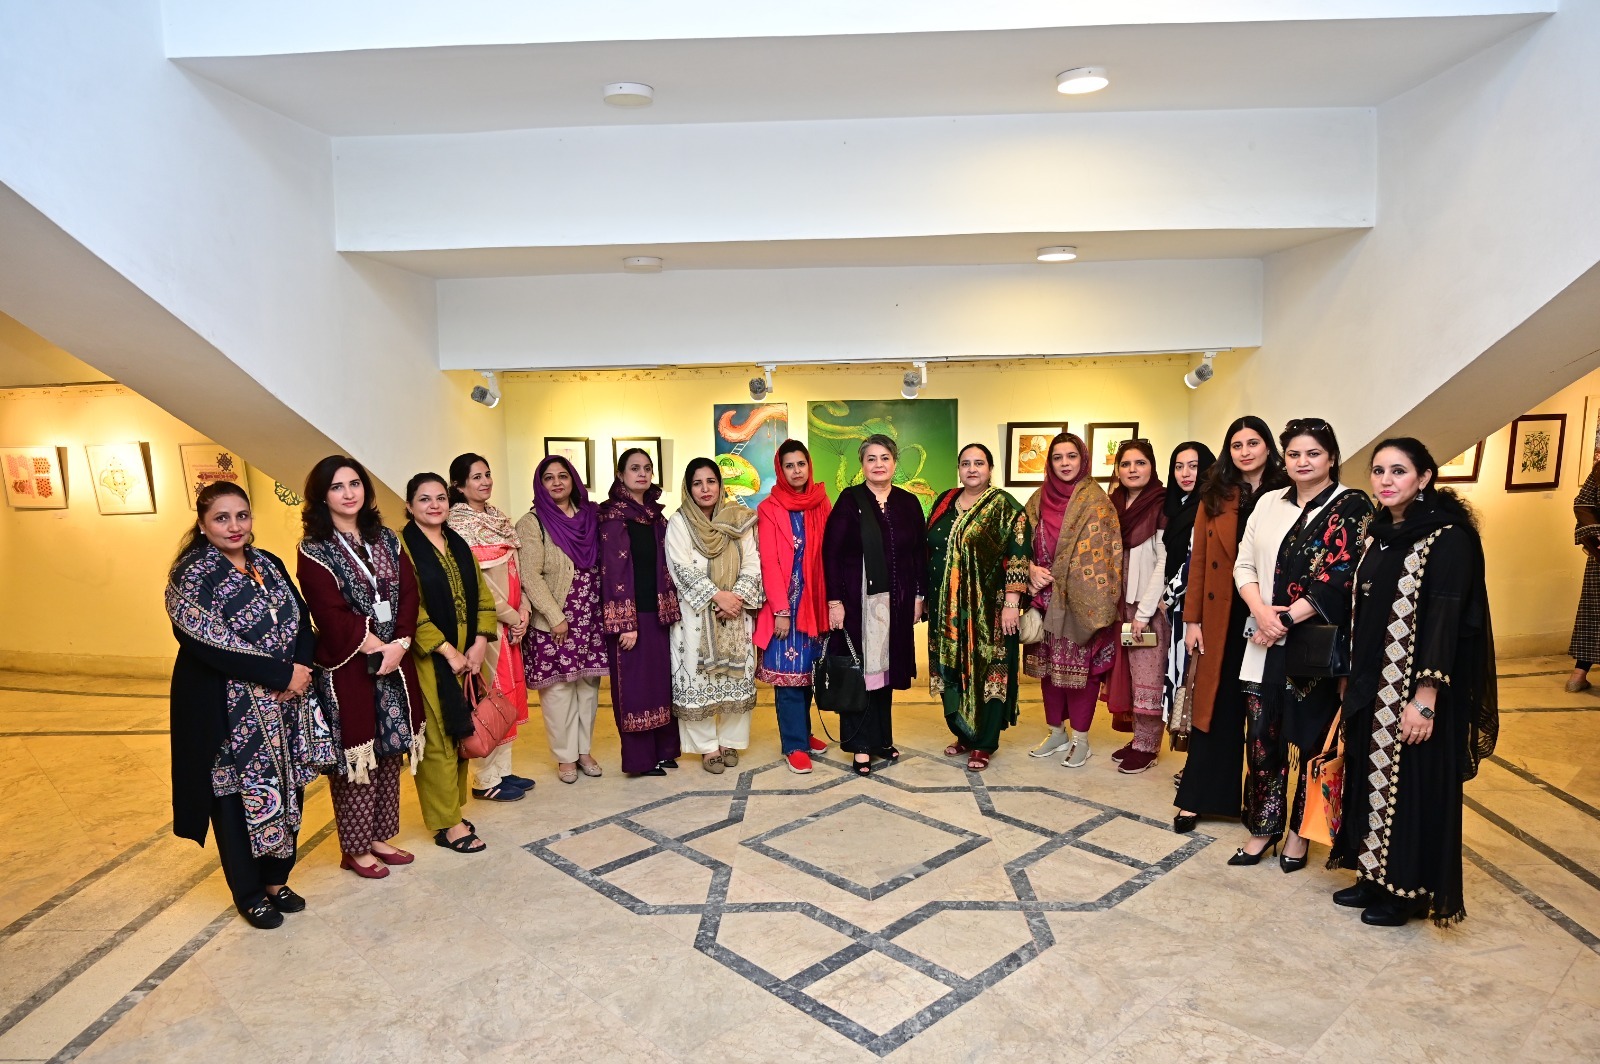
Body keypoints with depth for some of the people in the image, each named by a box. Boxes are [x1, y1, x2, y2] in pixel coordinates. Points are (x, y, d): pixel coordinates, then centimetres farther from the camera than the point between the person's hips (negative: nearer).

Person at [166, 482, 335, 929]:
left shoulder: (269, 564, 8)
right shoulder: (190, 575, -11)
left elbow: (302, 620, 5)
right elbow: (209, 644, -20)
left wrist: (303, 666, -14)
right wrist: (282, 673, -20)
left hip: (286, 704, 6)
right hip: (227, 709, -5)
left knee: (287, 790, 11)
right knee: (238, 796, 7)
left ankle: (276, 880, 30)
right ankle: (249, 894, 24)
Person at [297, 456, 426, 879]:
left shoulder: (386, 539, 9)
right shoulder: (314, 551, -6)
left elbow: (408, 593, 2)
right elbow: (332, 615, -13)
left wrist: (399, 645, -11)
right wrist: (377, 647, -12)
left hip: (393, 662, 5)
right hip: (346, 668, -5)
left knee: (389, 750, 11)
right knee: (355, 757, 2)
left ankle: (378, 836, 26)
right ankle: (355, 849, 18)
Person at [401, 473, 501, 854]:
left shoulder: (459, 545, 12)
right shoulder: (402, 546, -7)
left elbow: (482, 596, 10)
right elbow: (409, 609, -15)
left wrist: (480, 643, -4)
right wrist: (447, 650, -16)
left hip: (467, 655, 6)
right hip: (428, 658, -6)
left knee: (460, 733, 11)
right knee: (437, 738, -1)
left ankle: (452, 808, 24)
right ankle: (447, 824, 8)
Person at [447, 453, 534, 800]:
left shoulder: (499, 518, 13)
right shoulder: (458, 525, -11)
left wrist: (524, 608, 0)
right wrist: (511, 616, -13)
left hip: (511, 620, 8)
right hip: (484, 622, -8)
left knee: (510, 691, 12)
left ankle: (503, 769, 23)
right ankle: (486, 780, 9)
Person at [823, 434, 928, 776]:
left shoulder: (908, 503, 7)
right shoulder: (849, 500, -4)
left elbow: (921, 552, 10)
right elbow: (831, 552, -7)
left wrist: (919, 596, 5)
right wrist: (835, 600, -12)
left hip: (896, 600, 4)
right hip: (858, 599, -3)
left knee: (887, 667, 11)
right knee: (859, 667, 3)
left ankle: (883, 737, 24)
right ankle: (861, 744, 12)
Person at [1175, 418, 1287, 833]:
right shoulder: (1214, 497, 4)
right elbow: (1198, 561, 3)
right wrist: (1192, 619, -1)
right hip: (1221, 617, 1)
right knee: (1214, 708, 8)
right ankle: (1196, 798, 16)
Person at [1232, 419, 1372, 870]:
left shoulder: (1352, 506, -3)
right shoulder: (1269, 502, 11)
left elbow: (1341, 576, -13)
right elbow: (1243, 563, 8)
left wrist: (1287, 619, -16)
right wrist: (1261, 611, -9)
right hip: (1265, 642, 4)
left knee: (1307, 739, 6)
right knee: (1261, 738, 6)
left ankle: (1299, 832, 22)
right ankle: (1263, 828, 21)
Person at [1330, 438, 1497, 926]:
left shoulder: (1448, 538, -14)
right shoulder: (1378, 533, 9)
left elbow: (1445, 619, -19)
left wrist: (1426, 697, -22)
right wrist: (1355, 680, 13)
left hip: (1416, 687, -7)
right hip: (1373, 684, 8)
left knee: (1412, 783, 3)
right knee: (1372, 775, 15)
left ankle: (1410, 890, 19)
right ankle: (1375, 876, 29)